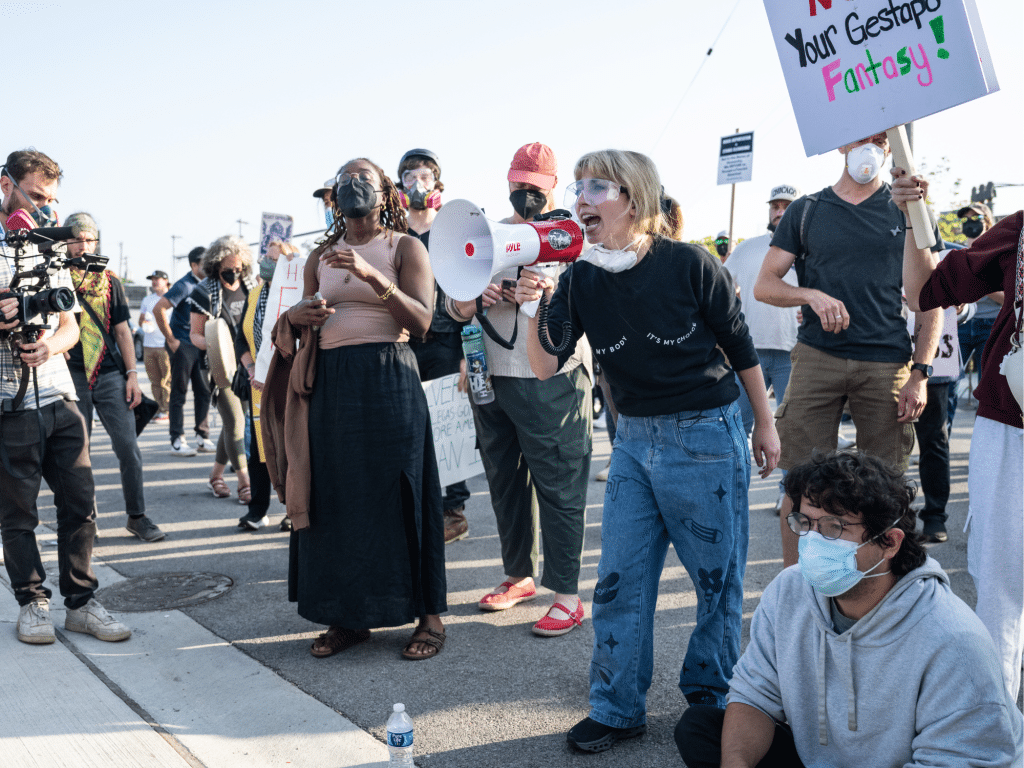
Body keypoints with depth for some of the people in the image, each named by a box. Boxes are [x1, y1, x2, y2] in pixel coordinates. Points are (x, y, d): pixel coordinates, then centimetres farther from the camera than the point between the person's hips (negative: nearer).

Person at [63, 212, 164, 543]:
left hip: (110, 375, 2)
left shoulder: (110, 281, 10)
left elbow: (122, 331, 11)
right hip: (71, 376, -1)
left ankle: (137, 516, 9)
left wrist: (132, 373, 5)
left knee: (128, 448, -2)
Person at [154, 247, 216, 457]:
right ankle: (177, 441, 3)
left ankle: (203, 437, 14)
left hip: (200, 345, 7)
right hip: (182, 345, -7)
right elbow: (159, 309, -20)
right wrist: (171, 339, -16)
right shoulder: (184, 285, -13)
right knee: (179, 393, -1)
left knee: (204, 391, 7)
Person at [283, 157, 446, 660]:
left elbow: (421, 321, -11)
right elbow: (306, 321, 22)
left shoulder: (405, 247, 2)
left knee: (398, 494, -3)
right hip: (330, 383, 5)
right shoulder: (320, 256, 16)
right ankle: (348, 616, 19)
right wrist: (293, 316, -1)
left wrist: (372, 276, -23)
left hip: (388, 380, -5)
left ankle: (429, 615, 9)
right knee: (335, 497, 6)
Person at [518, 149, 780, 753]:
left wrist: (765, 425, 5)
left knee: (718, 577, 8)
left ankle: (711, 698, 28)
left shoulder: (689, 265, -12)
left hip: (707, 436, -4)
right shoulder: (580, 281, -1)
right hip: (634, 441, 4)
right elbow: (546, 367, -5)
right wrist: (536, 310, -22)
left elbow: (739, 345, -2)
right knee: (619, 580, 5)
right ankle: (619, 710, 20)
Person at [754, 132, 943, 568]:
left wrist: (921, 373, -1)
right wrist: (812, 295, -12)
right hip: (817, 358, 0)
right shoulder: (806, 211, 12)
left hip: (888, 365, 0)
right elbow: (763, 286, 9)